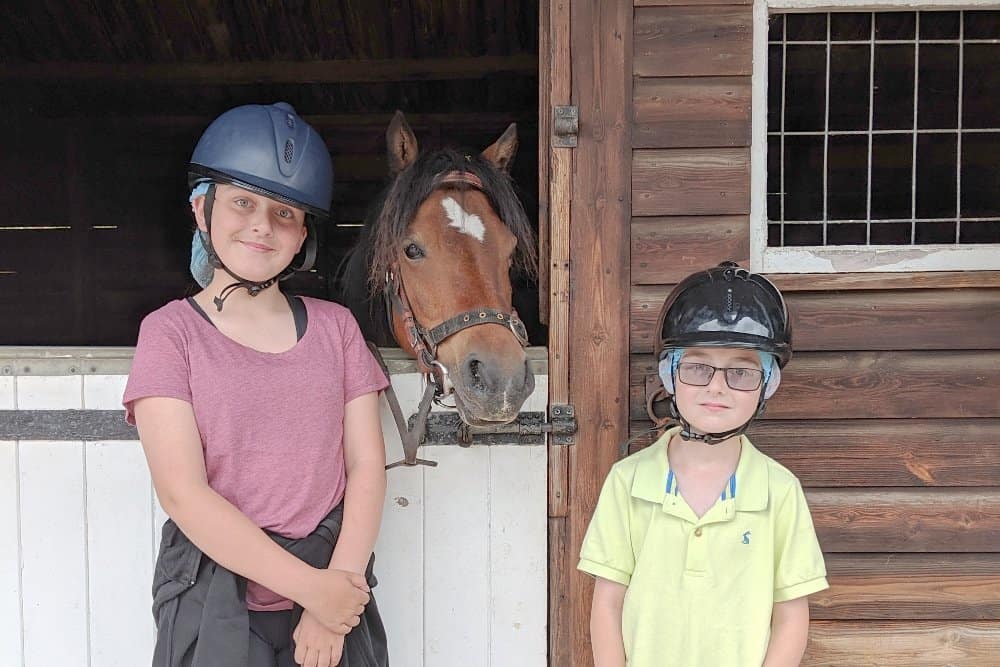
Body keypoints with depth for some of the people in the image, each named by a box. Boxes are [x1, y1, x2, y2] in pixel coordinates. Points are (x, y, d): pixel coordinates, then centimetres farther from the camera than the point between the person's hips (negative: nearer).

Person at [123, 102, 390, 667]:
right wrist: (309, 586, -16)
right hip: (216, 602, -2)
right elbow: (183, 494, -12)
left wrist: (339, 583, -14)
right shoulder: (171, 331, -4)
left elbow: (367, 466, -1)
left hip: (337, 595, 2)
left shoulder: (335, 326, 4)